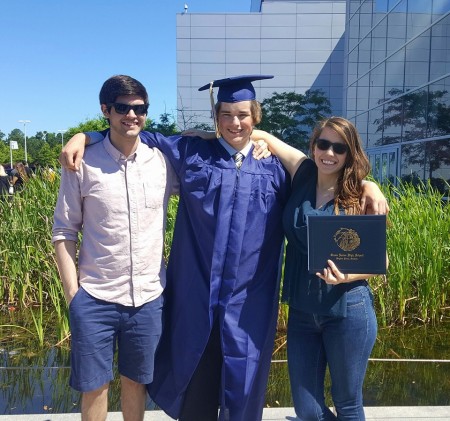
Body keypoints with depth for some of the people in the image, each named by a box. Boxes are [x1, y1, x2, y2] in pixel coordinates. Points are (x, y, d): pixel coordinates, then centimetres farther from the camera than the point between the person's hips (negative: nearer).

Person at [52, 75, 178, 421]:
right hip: (94, 299, -1)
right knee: (94, 385, 14)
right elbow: (64, 232, -1)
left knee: (136, 380, 18)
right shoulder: (82, 163, -5)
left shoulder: (163, 161, 0)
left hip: (149, 297, 2)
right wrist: (72, 293, -5)